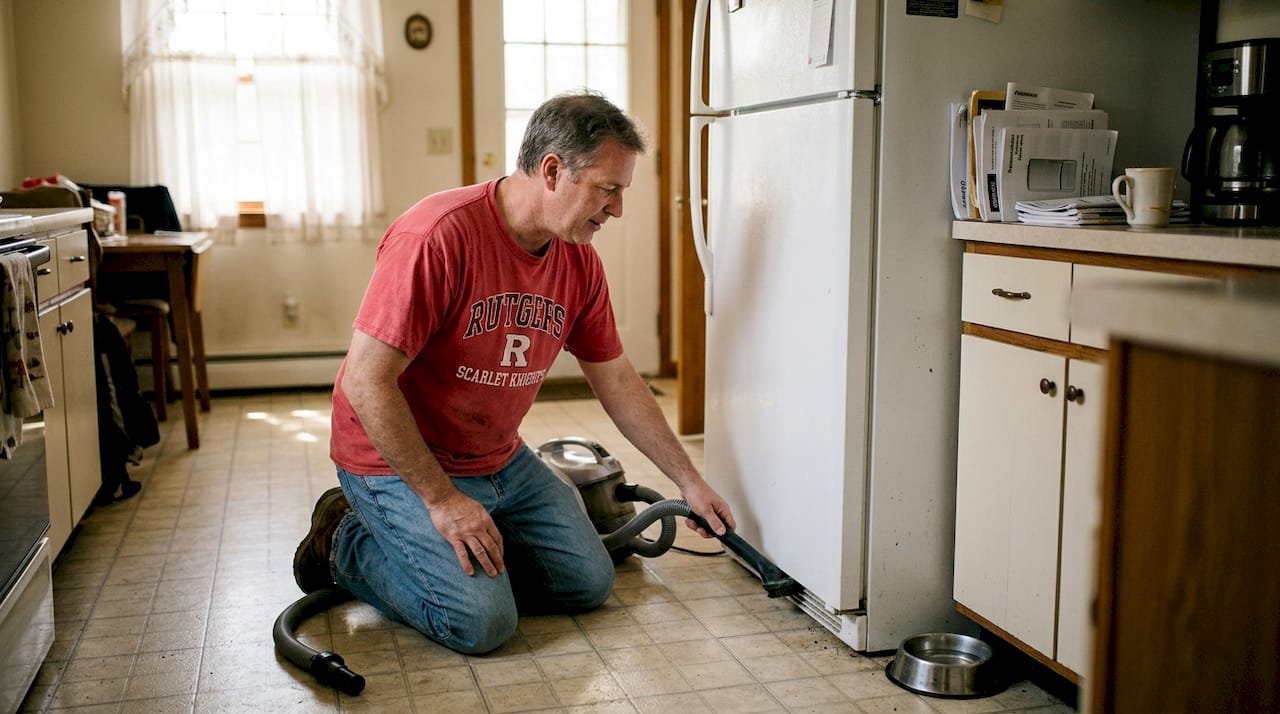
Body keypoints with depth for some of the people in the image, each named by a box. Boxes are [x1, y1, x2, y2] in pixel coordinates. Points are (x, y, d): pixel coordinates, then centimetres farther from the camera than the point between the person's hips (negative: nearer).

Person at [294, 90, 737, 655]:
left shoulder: (580, 264, -4)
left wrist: (688, 480, 9)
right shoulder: (439, 236, -28)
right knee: (482, 621, -19)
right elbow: (366, 382, -26)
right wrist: (442, 499, -23)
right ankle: (349, 545, 5)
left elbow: (617, 383, 7)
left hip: (501, 460, 8)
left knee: (588, 583, 4)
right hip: (397, 462, -7)